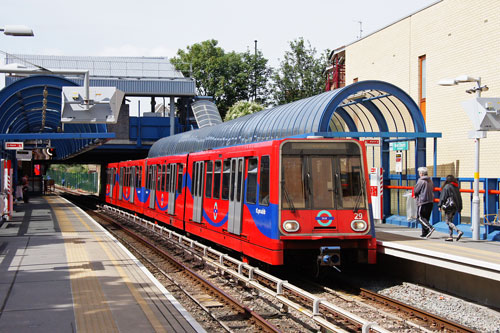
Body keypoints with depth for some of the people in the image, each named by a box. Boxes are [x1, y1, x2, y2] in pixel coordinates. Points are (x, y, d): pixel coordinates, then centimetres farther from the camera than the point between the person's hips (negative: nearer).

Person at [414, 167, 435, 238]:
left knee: (420, 217, -3)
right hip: (430, 201, 8)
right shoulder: (430, 181, 13)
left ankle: (430, 228, -22)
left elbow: (415, 191, -9)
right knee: (426, 217, 12)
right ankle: (424, 234, 12)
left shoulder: (421, 181, -11)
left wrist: (416, 195, 15)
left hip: (422, 201, -8)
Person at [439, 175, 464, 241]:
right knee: (450, 221, 14)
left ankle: (459, 231, -24)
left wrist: (440, 205, -4)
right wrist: (459, 208, 19)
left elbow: (443, 197, -10)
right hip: (455, 207, 7)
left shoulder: (447, 187, -9)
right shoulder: (456, 187, 12)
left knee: (448, 221, -5)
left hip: (449, 206, -7)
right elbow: (459, 197, 15)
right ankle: (451, 237, 11)